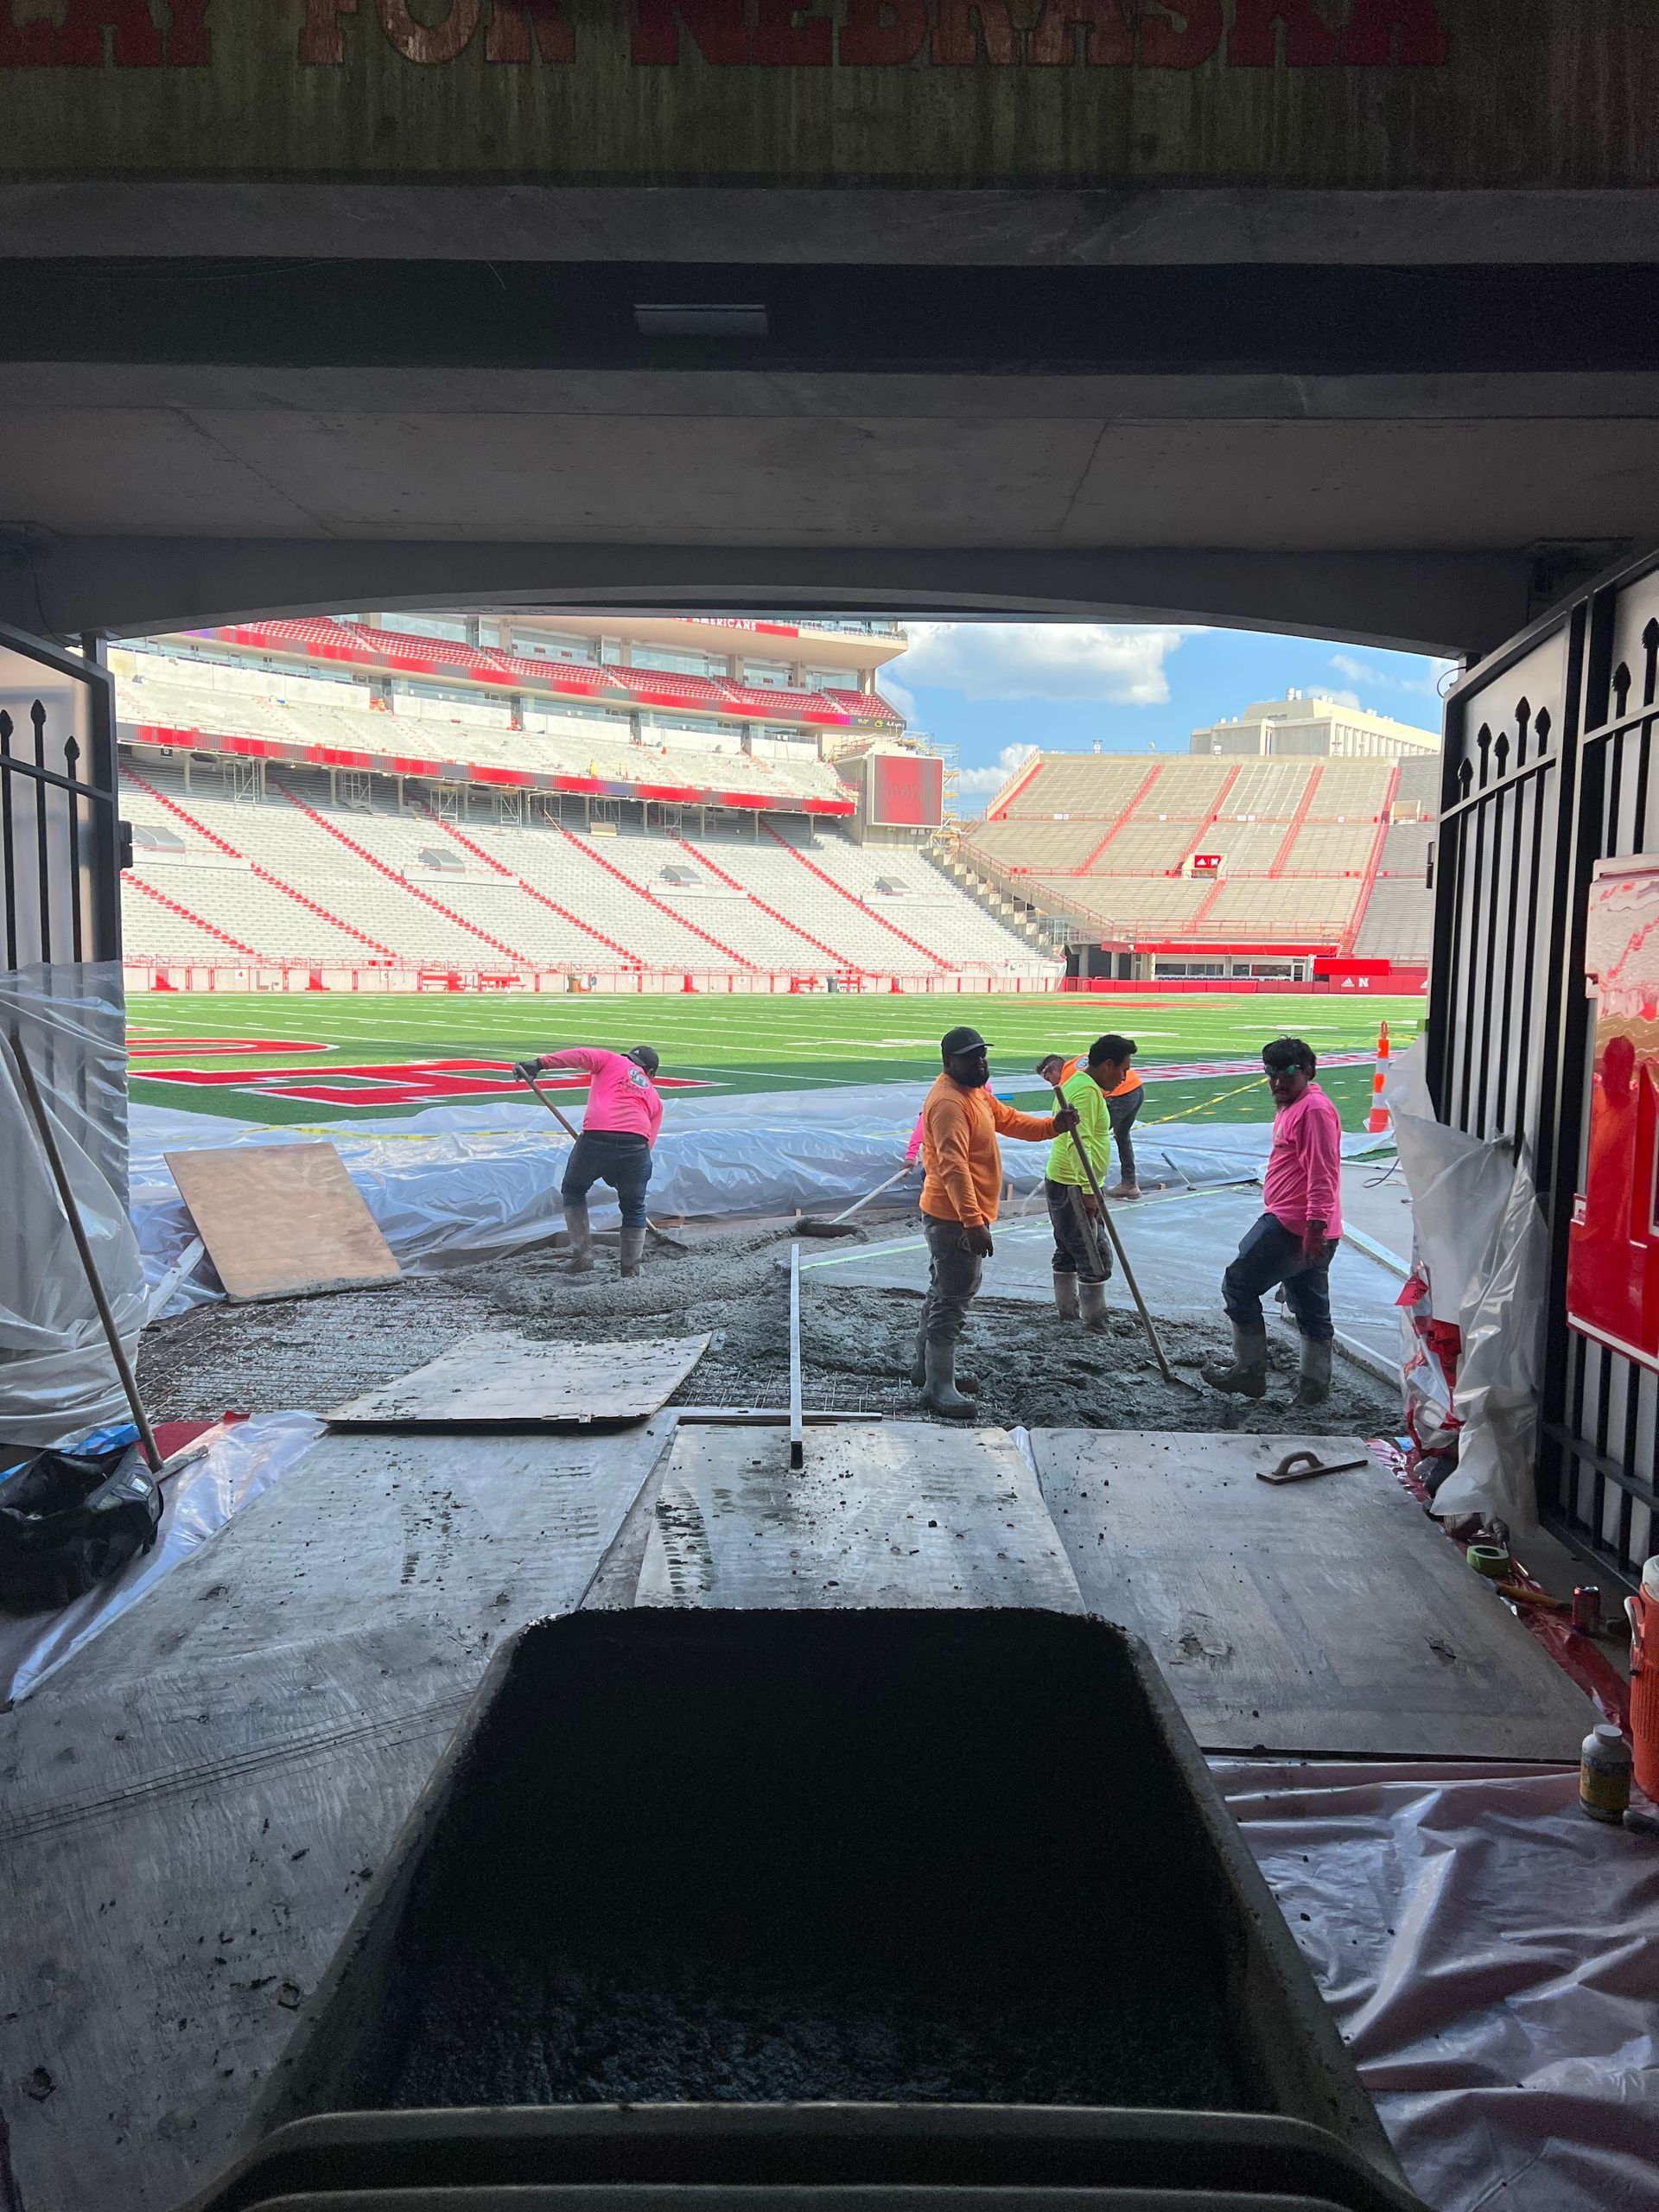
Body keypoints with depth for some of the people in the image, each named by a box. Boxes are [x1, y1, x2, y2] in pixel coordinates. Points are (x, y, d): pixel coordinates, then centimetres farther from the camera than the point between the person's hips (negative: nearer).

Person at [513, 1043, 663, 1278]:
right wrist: (618, 1173, 29)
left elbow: (580, 1055, 3)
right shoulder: (655, 1097, 29)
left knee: (573, 1192, 24)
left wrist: (539, 1064, -4)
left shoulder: (612, 1061, 23)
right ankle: (631, 1271, 24)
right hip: (636, 1143, 2)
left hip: (596, 1138, -2)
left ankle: (582, 1259, 18)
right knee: (634, 1208, 24)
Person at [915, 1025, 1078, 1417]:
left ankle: (926, 1368, 34)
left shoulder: (976, 1092, 12)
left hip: (958, 1218, 11)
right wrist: (973, 1223, -35)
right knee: (952, 1301, -4)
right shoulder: (948, 1102, -23)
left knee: (942, 1294, 20)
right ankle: (938, 1387, 5)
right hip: (955, 1220, -11)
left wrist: (1054, 1125, 2)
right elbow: (954, 1167, -30)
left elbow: (1010, 1120, 20)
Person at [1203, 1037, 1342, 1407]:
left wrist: (1315, 1224, -25)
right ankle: (1314, 1387, 19)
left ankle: (1249, 1373, 4)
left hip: (1292, 1226, -11)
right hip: (1306, 1230, 11)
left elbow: (1322, 1173, -22)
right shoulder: (1291, 1108, 19)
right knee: (1310, 1308, 13)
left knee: (1239, 1285, -3)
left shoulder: (1314, 1109, -14)